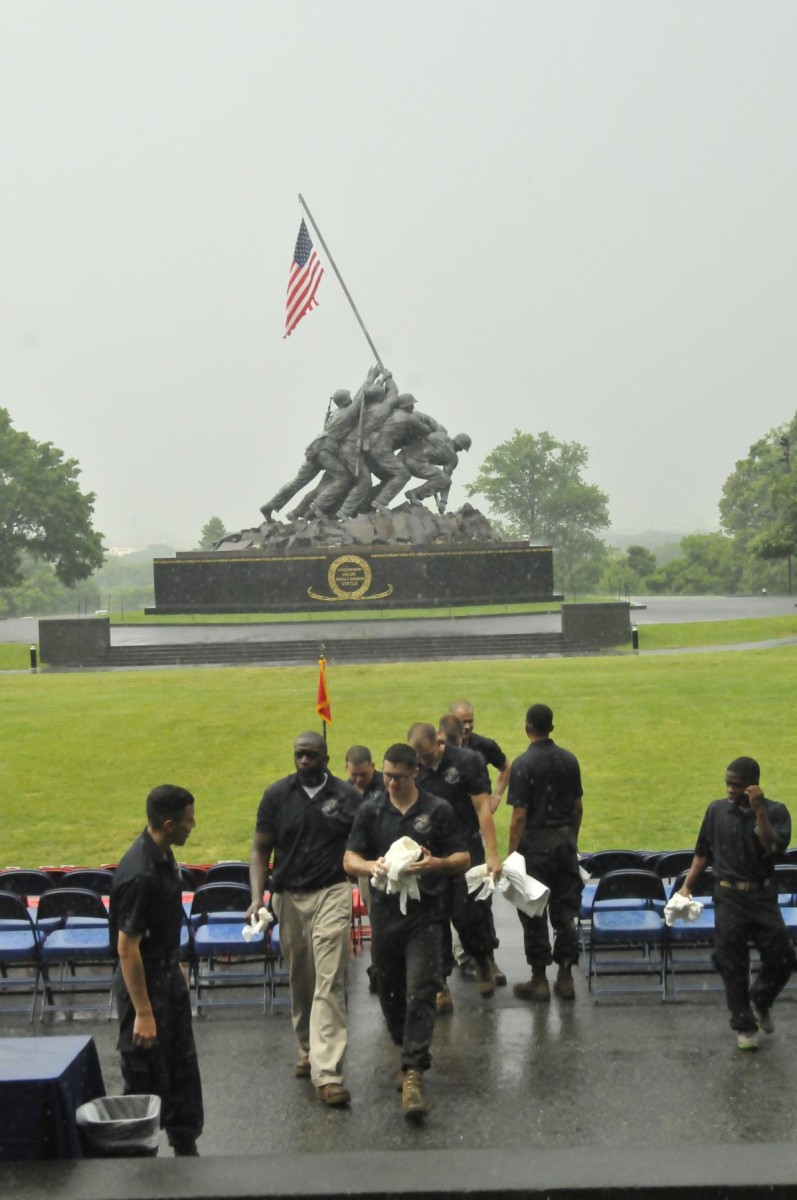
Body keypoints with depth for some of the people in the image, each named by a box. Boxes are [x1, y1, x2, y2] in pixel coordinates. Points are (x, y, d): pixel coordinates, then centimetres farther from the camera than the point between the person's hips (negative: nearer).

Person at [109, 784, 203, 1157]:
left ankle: (186, 1147, 32)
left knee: (182, 1068, 18)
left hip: (169, 973, 9)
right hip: (143, 981, -9)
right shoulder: (138, 875, -29)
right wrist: (143, 1013, -22)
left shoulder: (163, 854, -1)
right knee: (148, 1079, 4)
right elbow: (127, 948, -25)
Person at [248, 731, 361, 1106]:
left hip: (331, 895, -2)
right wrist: (258, 897, -8)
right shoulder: (277, 795, 2)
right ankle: (308, 1050, 34)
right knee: (300, 983, 15)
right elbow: (260, 851, 5)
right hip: (288, 898, 3)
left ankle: (327, 1072, -9)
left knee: (329, 984, -9)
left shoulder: (347, 796, -1)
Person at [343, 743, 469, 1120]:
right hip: (385, 911, 3)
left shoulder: (438, 810, 2)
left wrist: (436, 863, -19)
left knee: (421, 993, -11)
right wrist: (371, 866, -20)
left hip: (425, 912, -3)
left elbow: (463, 858, 3)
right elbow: (349, 859, 3)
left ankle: (412, 1074, -12)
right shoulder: (370, 811, 6)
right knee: (390, 990, 12)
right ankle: (409, 1051, 35)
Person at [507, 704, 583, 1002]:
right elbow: (578, 807, 9)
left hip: (535, 843, -5)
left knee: (533, 913, 5)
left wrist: (512, 854, -9)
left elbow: (519, 815, -15)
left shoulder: (523, 764, -13)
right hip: (565, 839, 5)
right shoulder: (569, 759, 4)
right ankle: (565, 977, 15)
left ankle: (539, 980, 10)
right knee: (565, 910, 11)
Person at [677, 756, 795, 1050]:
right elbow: (703, 852, 9)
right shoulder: (717, 810, 1)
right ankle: (744, 1025, 17)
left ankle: (760, 1000, 28)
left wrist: (760, 812, -24)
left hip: (763, 896, 0)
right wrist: (687, 886, 2)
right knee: (733, 965, 2)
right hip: (729, 897, 0)